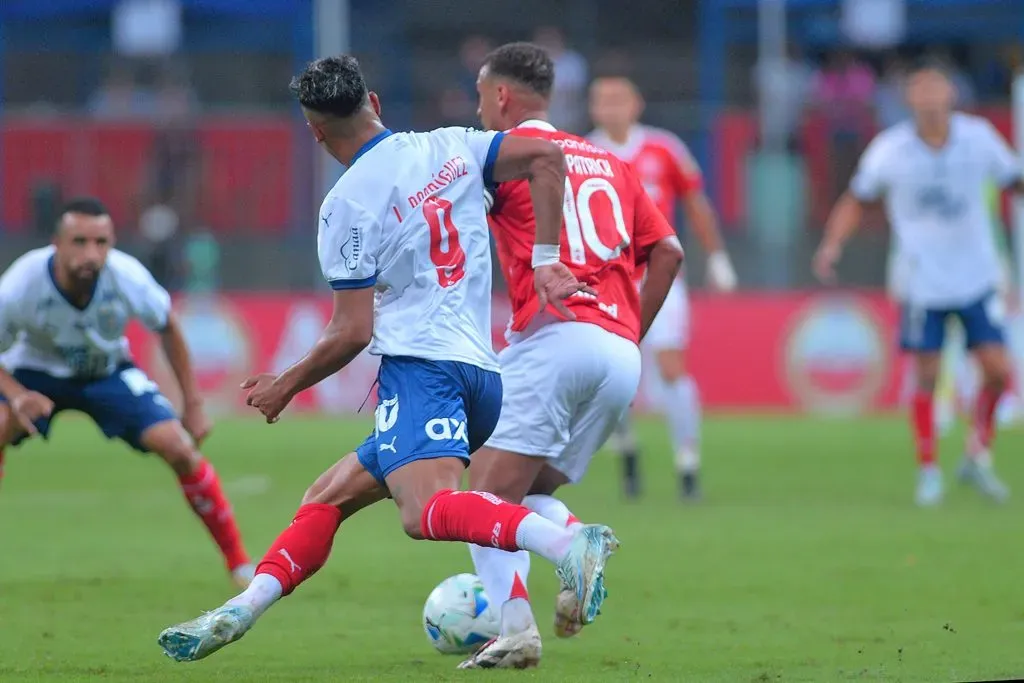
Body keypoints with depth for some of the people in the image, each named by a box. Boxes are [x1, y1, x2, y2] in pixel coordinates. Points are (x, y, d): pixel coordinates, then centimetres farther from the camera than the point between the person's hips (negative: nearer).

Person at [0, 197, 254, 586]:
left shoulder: (127, 278, -28)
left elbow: (168, 327, -6)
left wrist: (193, 404, -3)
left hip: (108, 372, 1)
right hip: (37, 373, -1)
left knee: (178, 447, -17)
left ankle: (239, 563, -1)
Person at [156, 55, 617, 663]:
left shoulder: (347, 206, -4)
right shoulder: (450, 148, 12)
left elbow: (353, 333, -5)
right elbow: (546, 158, 0)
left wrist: (284, 387, 10)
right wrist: (546, 260, 3)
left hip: (419, 363, -8)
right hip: (483, 371, 8)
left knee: (428, 511, -29)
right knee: (329, 496, 16)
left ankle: (566, 544, -50)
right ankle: (240, 611, 6)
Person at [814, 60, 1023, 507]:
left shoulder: (979, 137, -4)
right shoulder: (889, 150, -8)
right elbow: (857, 199, 5)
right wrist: (832, 244, -7)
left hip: (977, 280, 2)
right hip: (923, 283, -2)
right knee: (925, 377, -2)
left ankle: (978, 457, 16)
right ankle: (928, 470, 13)